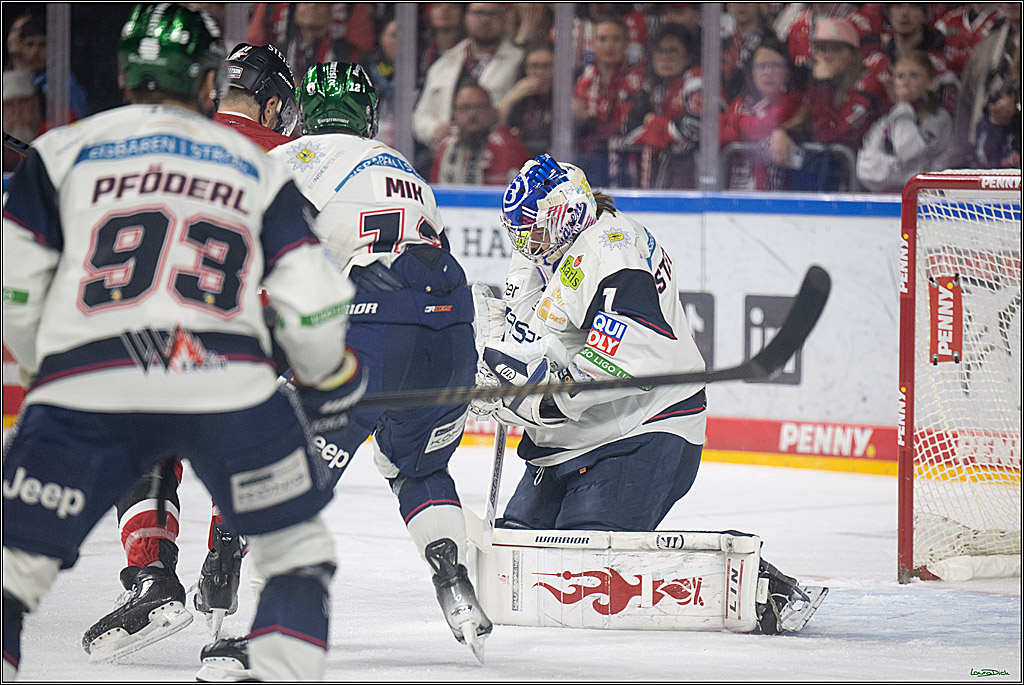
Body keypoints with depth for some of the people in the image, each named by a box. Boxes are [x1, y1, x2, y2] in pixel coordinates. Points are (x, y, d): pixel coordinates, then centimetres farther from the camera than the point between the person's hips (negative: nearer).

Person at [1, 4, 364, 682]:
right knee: (299, 549, 20)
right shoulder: (258, 169, 18)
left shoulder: (62, 152, 16)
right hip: (230, 385, 1)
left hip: (88, 393, 0)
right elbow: (312, 303, 11)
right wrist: (330, 375, 32)